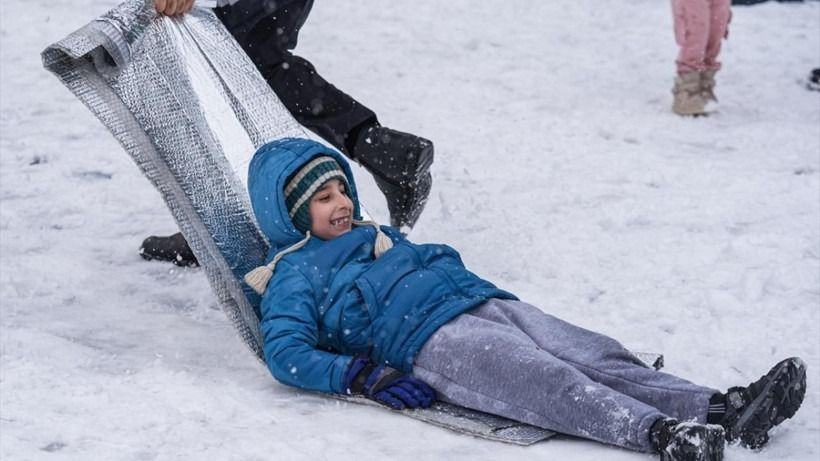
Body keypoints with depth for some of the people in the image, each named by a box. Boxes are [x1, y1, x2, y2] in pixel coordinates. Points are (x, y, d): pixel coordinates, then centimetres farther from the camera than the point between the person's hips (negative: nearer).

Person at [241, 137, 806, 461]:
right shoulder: (295, 272, 10)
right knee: (549, 382, -33)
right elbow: (286, 352, -3)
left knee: (597, 356, -16)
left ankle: (723, 409, -34)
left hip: (484, 300, 8)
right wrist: (365, 375, -18)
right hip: (428, 339, -8)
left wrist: (486, 297, 21)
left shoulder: (376, 233, 35)